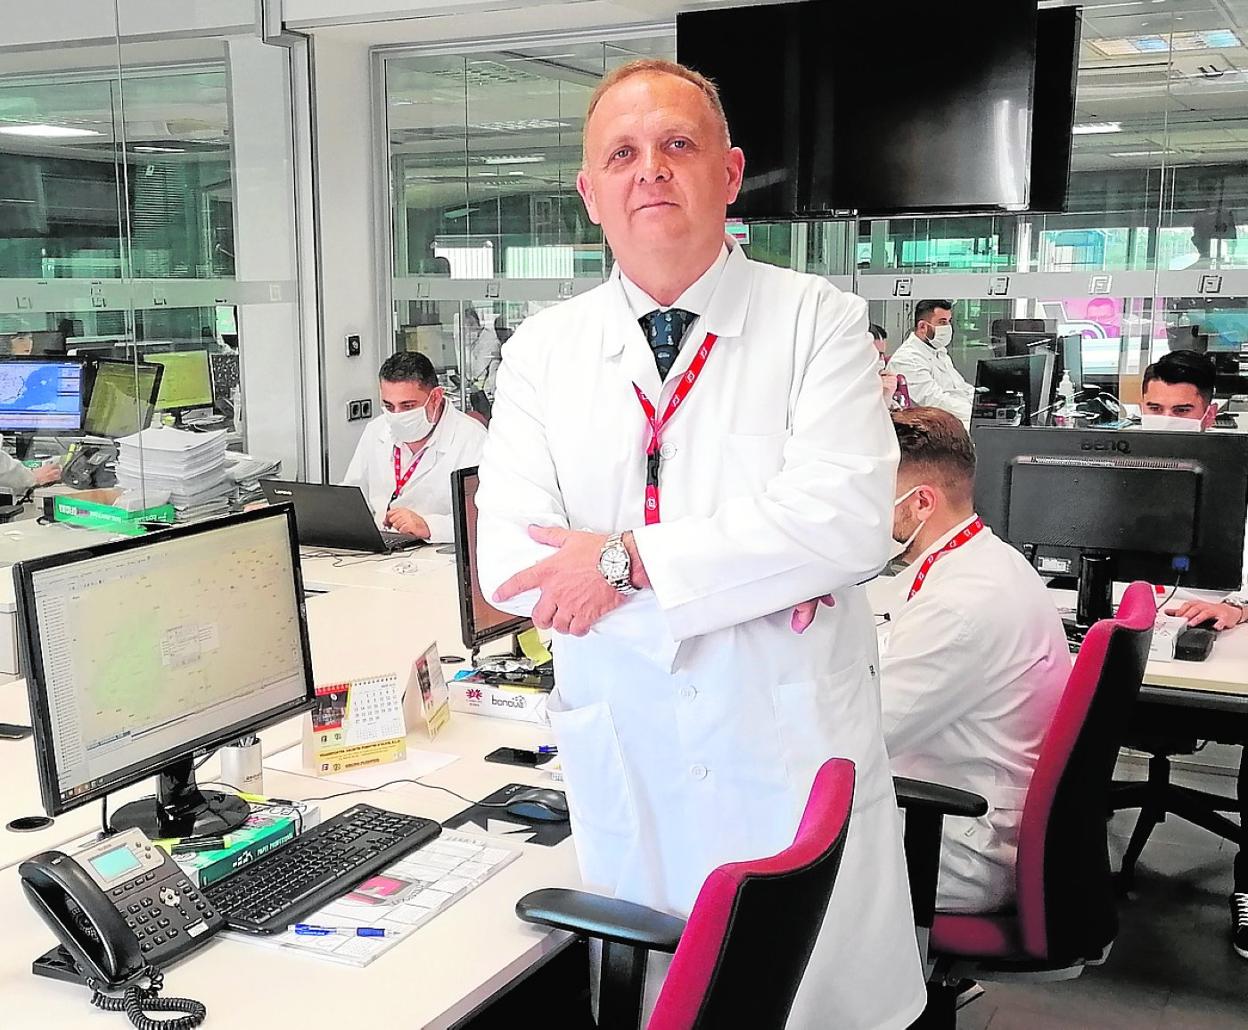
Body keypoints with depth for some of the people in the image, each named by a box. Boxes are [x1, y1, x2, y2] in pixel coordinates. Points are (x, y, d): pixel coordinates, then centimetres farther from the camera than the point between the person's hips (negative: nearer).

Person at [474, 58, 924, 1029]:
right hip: (624, 755, 2)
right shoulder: (543, 350, 3)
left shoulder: (816, 320, -3)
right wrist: (735, 583, -15)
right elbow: (508, 560, -7)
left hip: (795, 742, -2)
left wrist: (628, 560, -17)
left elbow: (847, 518, -18)